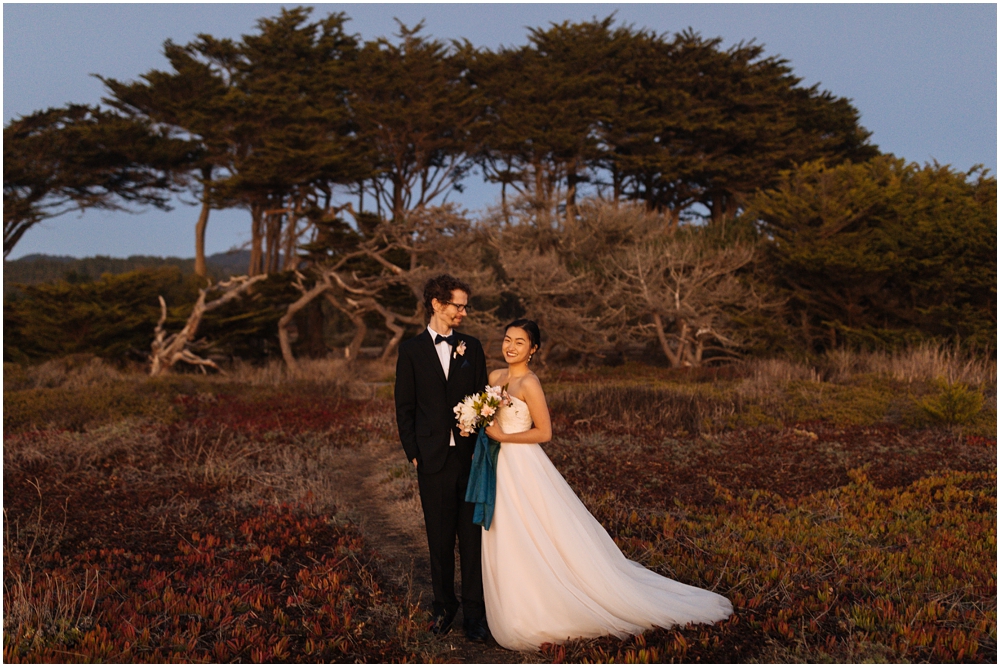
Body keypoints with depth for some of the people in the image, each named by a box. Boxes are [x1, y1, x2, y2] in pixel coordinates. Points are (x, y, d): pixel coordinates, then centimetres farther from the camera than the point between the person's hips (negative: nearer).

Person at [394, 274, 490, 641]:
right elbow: (405, 408, 4)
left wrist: (482, 445, -2)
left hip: (470, 456, 1)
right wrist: (413, 453, -3)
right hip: (433, 460, -1)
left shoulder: (471, 348, 8)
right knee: (440, 539, 9)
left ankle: (474, 612, 10)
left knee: (472, 537, 2)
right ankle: (444, 607, 23)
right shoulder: (412, 351, 3)